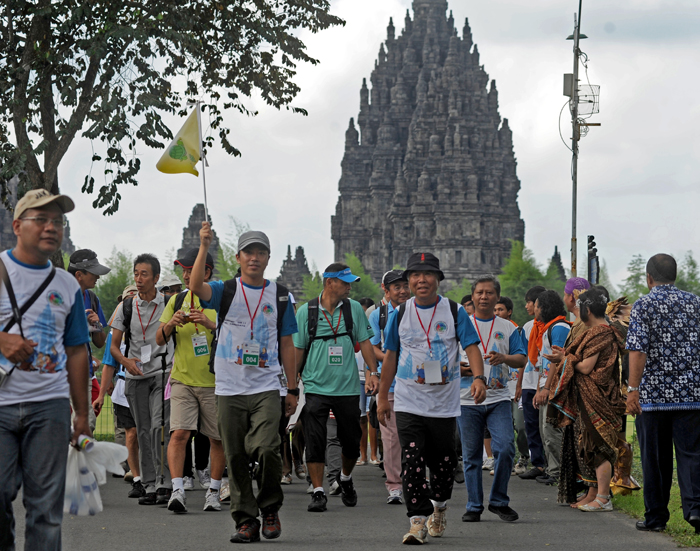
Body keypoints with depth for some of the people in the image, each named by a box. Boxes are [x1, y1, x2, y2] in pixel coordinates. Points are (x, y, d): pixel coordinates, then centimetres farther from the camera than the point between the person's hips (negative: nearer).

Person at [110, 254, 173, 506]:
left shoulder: (169, 305, 1)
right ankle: (150, 486, 9)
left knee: (158, 426, -17)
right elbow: (113, 345, 11)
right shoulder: (126, 307, 8)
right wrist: (125, 361, -9)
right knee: (143, 432, 4)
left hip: (163, 372, -3)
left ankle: (165, 483, -15)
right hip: (136, 377, 3)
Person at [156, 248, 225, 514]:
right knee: (179, 433, -14)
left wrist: (211, 324, -22)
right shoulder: (177, 300, 10)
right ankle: (177, 490, -18)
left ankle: (213, 491, 18)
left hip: (215, 382, -2)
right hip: (183, 380, 2)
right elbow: (159, 341, 12)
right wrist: (170, 324, -9)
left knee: (217, 439, 6)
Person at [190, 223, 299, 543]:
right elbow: (196, 287, -18)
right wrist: (204, 247, -29)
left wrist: (292, 389, 9)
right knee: (236, 458, 3)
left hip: (266, 388, -1)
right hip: (229, 388, 1)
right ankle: (246, 520, 13)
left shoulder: (280, 296, 9)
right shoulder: (225, 291, 4)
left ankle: (270, 508, 5)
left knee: (266, 448, -17)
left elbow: (286, 344, 12)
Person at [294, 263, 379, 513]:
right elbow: (297, 349, 4)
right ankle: (318, 492, -1)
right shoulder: (306, 311, -1)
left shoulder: (354, 309, 4)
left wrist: (373, 373, -1)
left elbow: (364, 342, 9)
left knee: (352, 441, 9)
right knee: (314, 442, -7)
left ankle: (345, 479, 35)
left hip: (348, 387, 2)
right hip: (316, 387, -2)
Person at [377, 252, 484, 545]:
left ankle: (439, 506, 34)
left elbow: (471, 347, -5)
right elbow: (391, 357, 11)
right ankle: (418, 520, -10)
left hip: (444, 402, 0)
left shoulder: (454, 312, 0)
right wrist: (382, 397, 11)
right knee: (412, 460, -11)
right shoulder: (400, 314, 5)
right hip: (408, 401, 0)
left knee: (443, 460, 9)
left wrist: (479, 377, -23)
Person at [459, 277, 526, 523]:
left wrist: (504, 358, -15)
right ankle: (474, 506, 12)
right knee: (471, 455, 3)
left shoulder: (507, 328, 10)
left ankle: (499, 501, 1)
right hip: (468, 400, 0)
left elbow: (521, 360, 6)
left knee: (505, 448, -14)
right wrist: (458, 368, -11)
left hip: (498, 398, 0)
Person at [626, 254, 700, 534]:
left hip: (654, 395, -2)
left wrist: (633, 389, -13)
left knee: (655, 458, 6)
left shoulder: (643, 305, -3)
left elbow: (638, 350, -13)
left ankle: (655, 516, 12)